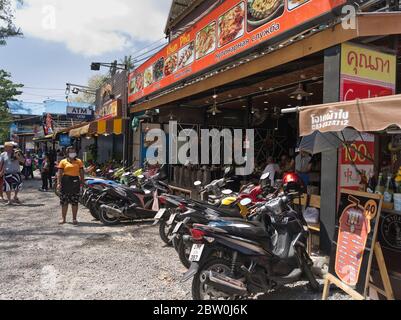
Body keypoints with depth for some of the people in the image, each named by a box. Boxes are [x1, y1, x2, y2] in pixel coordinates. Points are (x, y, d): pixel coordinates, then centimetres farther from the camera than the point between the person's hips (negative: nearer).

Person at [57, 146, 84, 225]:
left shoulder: (79, 161, 11)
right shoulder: (63, 161, 5)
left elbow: (81, 172, 10)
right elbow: (59, 173, 0)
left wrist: (82, 182, 4)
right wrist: (58, 183, -10)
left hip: (75, 181, 1)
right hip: (65, 181, -1)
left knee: (75, 201, 3)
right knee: (64, 201, 6)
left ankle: (74, 219, 12)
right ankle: (63, 218, 18)